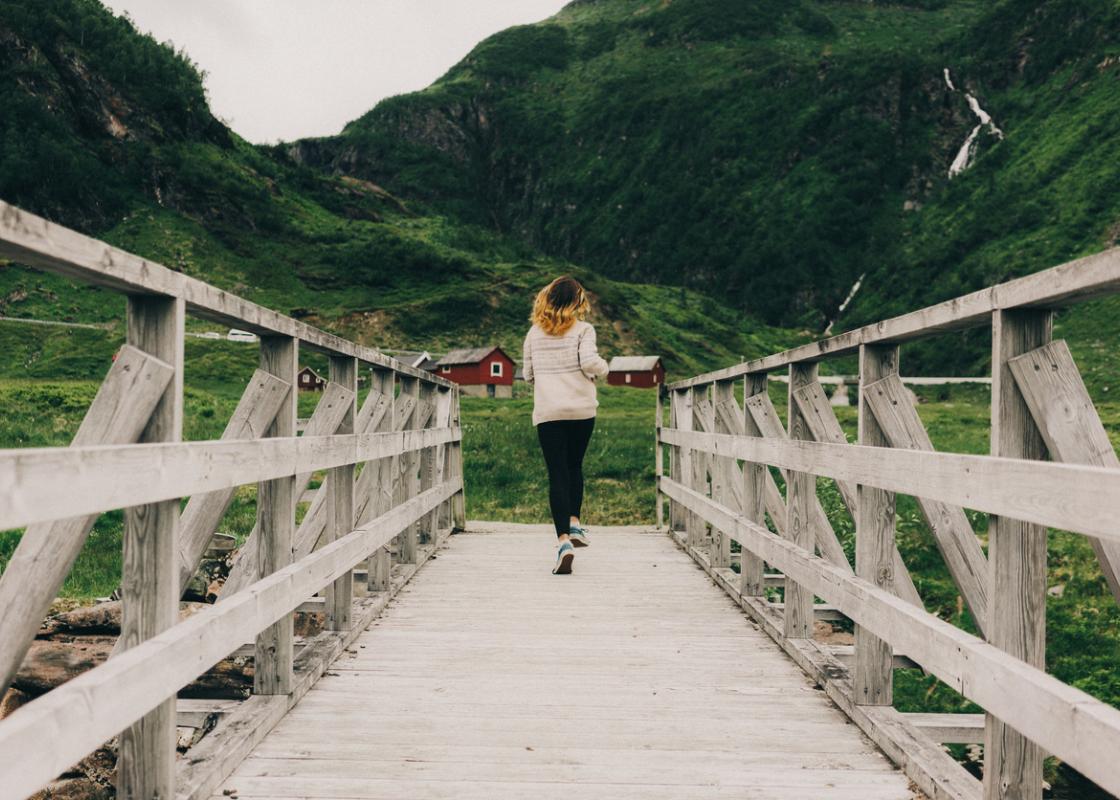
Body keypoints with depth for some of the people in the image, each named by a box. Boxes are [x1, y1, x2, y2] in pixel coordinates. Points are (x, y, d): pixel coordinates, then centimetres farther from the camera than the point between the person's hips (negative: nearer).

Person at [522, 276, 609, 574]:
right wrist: (602, 368, 6)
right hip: (581, 409, 0)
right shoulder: (582, 329, -2)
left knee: (557, 473, -2)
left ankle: (563, 539, -14)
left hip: (547, 412, 1)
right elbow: (589, 362, -15)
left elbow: (528, 374, 10)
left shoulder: (534, 333, 7)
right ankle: (574, 521, 21)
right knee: (574, 466, 21)